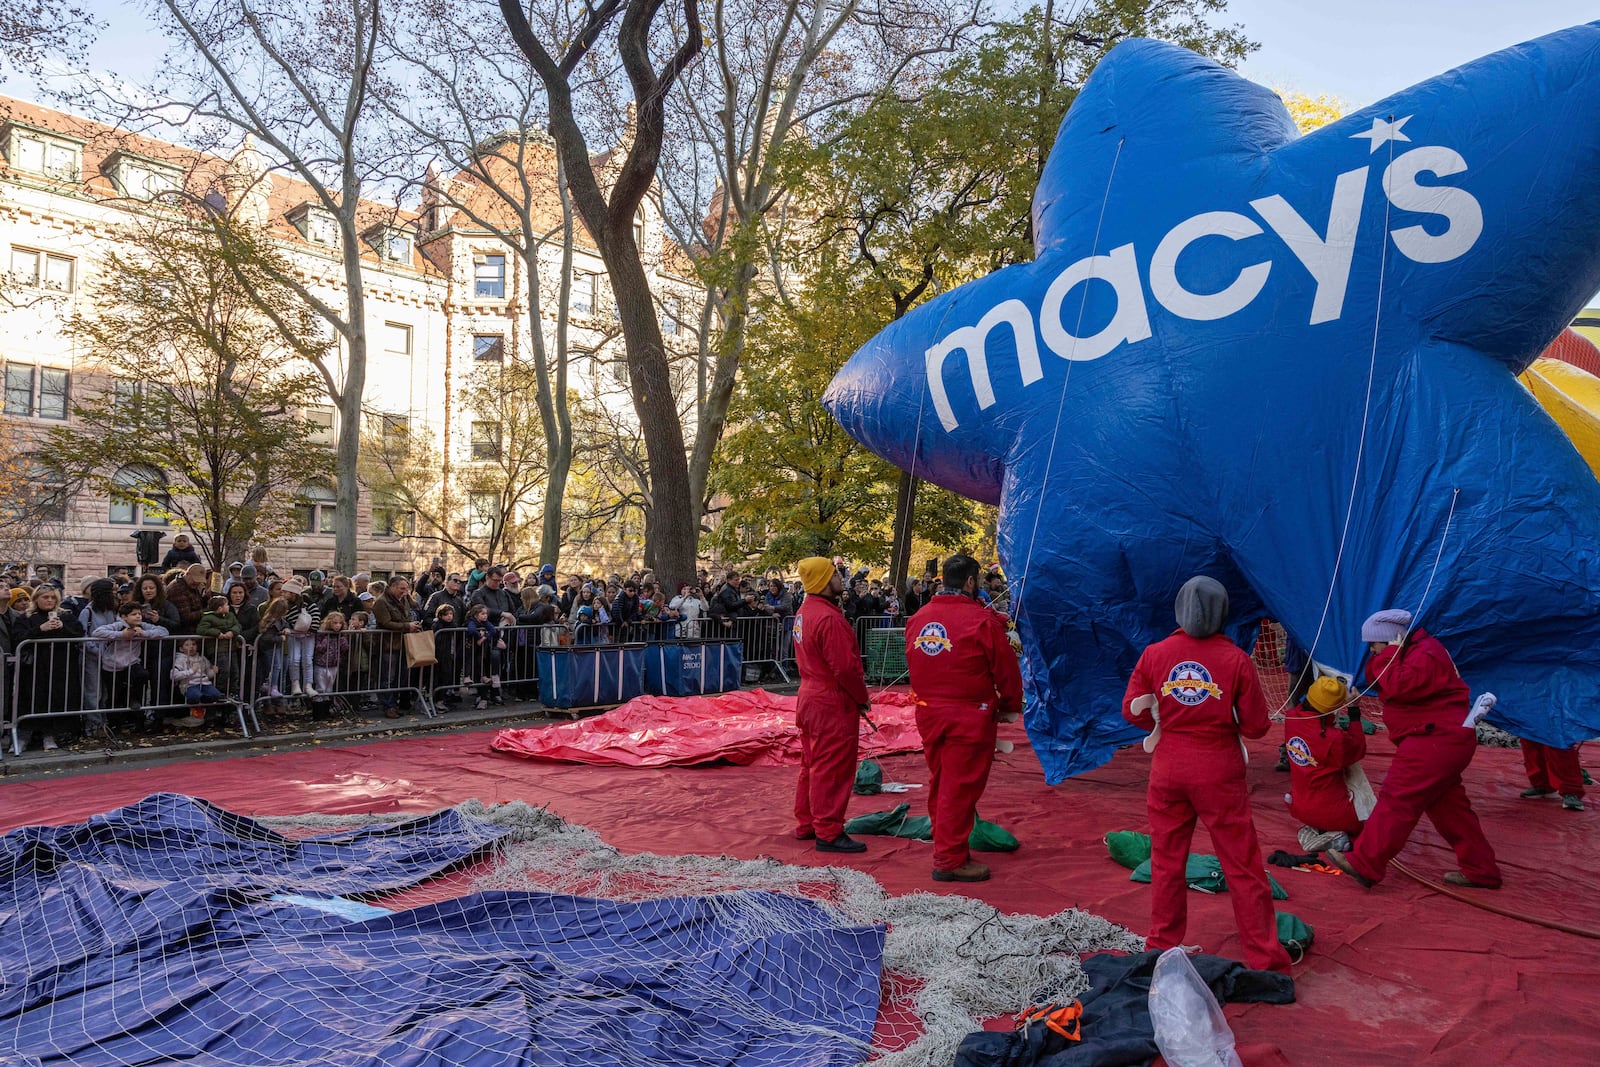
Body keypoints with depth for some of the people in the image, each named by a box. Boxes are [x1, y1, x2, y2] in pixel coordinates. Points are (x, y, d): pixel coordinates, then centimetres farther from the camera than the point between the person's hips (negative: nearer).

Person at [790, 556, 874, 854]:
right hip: (833, 705, -10)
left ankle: (806, 824, 27)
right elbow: (845, 667, -24)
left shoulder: (804, 613, 9)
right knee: (832, 769, -2)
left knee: (813, 764, 18)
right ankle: (828, 833, 4)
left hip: (810, 696, 10)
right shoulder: (829, 619, -23)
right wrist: (862, 697, -7)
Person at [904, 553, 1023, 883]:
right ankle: (950, 859, 7)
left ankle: (946, 846, 30)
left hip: (928, 714, 7)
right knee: (960, 788, 1)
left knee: (939, 782, 18)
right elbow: (1006, 669, -8)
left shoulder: (918, 619, 3)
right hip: (969, 718, -6)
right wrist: (1011, 706, 6)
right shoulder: (981, 621, -15)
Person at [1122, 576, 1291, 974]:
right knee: (1242, 866, 8)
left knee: (1167, 861, 15)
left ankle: (1162, 946, 26)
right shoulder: (1236, 660, -10)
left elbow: (1132, 710, -1)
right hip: (1219, 772, -2)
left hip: (1168, 769, 2)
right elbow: (1256, 725, -7)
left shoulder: (1154, 654, -6)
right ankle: (1264, 957, 15)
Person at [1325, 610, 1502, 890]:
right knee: (1448, 806, 16)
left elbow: (1398, 687, -28)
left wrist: (1388, 657, -17)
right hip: (1437, 741, 11)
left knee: (1396, 800, -12)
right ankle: (1481, 870, 23)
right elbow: (1376, 682, 14)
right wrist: (1380, 660, -2)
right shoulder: (1410, 652, 16)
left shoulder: (1425, 656, -17)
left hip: (1435, 742, -11)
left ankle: (1363, 865, -13)